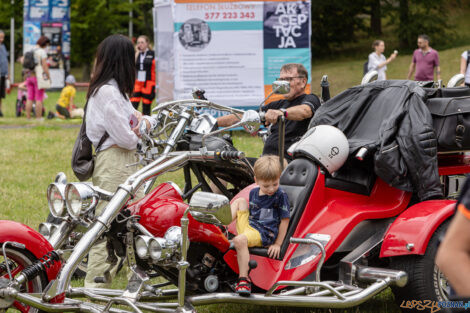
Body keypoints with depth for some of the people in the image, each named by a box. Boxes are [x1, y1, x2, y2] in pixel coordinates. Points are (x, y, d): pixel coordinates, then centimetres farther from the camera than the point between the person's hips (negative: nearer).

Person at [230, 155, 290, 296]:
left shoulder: (280, 195, -7)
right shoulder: (254, 192, 12)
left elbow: (284, 220, -5)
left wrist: (277, 244, -6)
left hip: (264, 233, -8)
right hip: (247, 225, 8)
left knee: (239, 240, -37)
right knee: (240, 201, 18)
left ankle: (244, 279, -37)